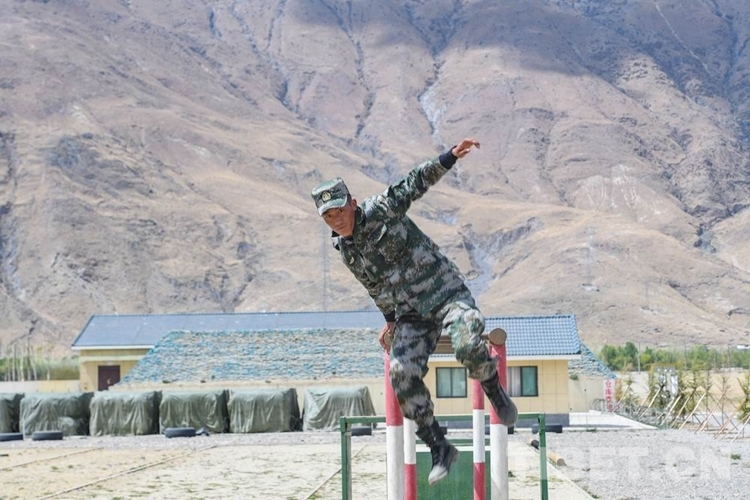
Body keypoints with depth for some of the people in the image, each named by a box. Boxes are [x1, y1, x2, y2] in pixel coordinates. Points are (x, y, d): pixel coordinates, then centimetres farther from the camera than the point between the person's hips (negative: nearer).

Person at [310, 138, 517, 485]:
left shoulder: (381, 210, -10)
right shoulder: (344, 251, 7)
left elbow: (417, 182, -14)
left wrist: (450, 157, -26)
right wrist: (390, 321, 27)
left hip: (446, 293, -5)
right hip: (411, 315, 5)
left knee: (467, 345, -32)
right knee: (402, 373, -14)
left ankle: (496, 395, 0)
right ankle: (439, 448, -1)